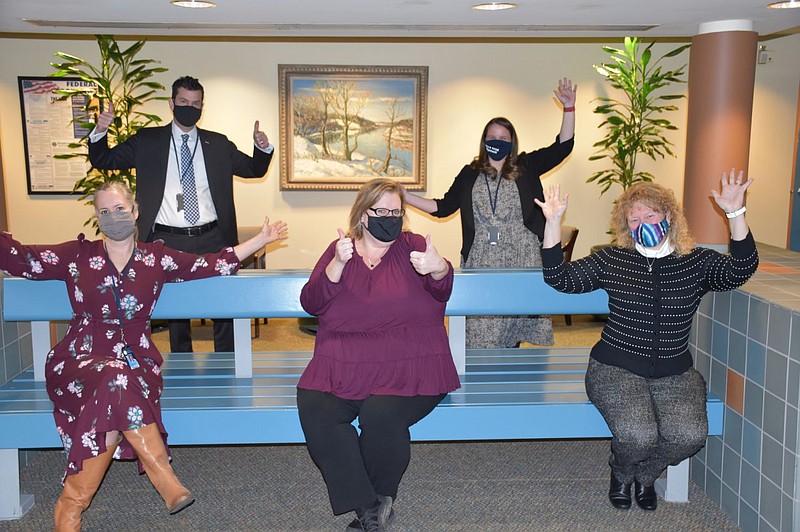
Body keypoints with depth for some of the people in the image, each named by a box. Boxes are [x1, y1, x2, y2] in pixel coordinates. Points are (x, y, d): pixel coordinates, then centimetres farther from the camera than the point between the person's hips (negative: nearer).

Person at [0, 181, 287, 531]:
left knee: (116, 400, -34)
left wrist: (261, 240, 5)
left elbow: (214, 264, 8)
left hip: (135, 361, 1)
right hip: (79, 360, -1)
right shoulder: (77, 255, 9)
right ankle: (166, 480, -27)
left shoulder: (156, 258, 10)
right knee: (117, 380, -35)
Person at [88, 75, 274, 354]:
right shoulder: (147, 141, 6)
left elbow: (255, 169, 13)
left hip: (212, 240, 1)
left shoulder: (218, 144, 10)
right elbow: (102, 160, 7)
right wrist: (100, 131, -12)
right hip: (168, 242, -1)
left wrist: (263, 147, -8)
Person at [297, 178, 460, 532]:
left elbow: (440, 292, -13)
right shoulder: (339, 250, 11)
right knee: (314, 410, -24)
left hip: (407, 367, -2)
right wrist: (338, 264, -17)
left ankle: (380, 498, 1)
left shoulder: (411, 247, 6)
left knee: (380, 414, -29)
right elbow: (310, 303, -1)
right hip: (342, 366, 3)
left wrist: (439, 270, -37)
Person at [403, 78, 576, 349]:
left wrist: (569, 108, -5)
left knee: (513, 327, 3)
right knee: (479, 330, -2)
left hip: (520, 265, 0)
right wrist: (404, 196, 4)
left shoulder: (526, 167, 8)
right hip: (481, 265, 1)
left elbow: (562, 146, 4)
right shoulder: (470, 174, 11)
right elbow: (443, 207, 11)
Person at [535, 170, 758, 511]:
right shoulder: (612, 260, 3)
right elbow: (560, 278, -2)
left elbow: (741, 270, -12)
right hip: (616, 369, -2)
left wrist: (735, 214, -24)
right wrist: (553, 222, -12)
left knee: (690, 434, -24)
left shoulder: (696, 262, 5)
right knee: (638, 435, -28)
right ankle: (620, 473, 13)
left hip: (674, 373, 2)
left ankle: (645, 474, 12)